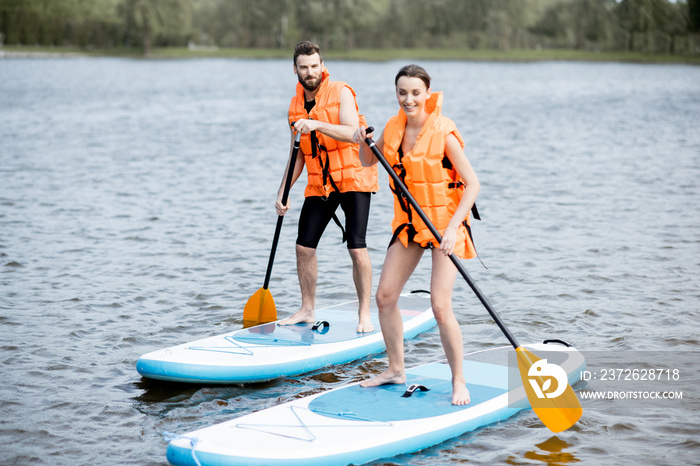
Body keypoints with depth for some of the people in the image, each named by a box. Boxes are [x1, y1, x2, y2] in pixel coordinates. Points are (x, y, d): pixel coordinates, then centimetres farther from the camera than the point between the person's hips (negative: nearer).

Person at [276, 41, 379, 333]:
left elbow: (352, 133, -26)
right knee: (304, 246, 3)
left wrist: (317, 125, -38)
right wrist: (282, 193, 8)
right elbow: (298, 155, 13)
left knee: (357, 248, -12)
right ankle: (307, 310, 18)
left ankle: (364, 314, -1)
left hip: (353, 178, -6)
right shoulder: (296, 106, 8)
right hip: (320, 183, 6)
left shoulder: (340, 93, -9)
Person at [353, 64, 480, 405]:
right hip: (409, 223, 7)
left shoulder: (443, 133, -19)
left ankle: (459, 381, 2)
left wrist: (452, 228, -26)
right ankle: (396, 369, 23)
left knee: (440, 306, -14)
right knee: (385, 296, 6)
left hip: (445, 223, -7)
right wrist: (364, 142, -7)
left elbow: (472, 184, -18)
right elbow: (368, 162, 16)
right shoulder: (393, 127, 0)